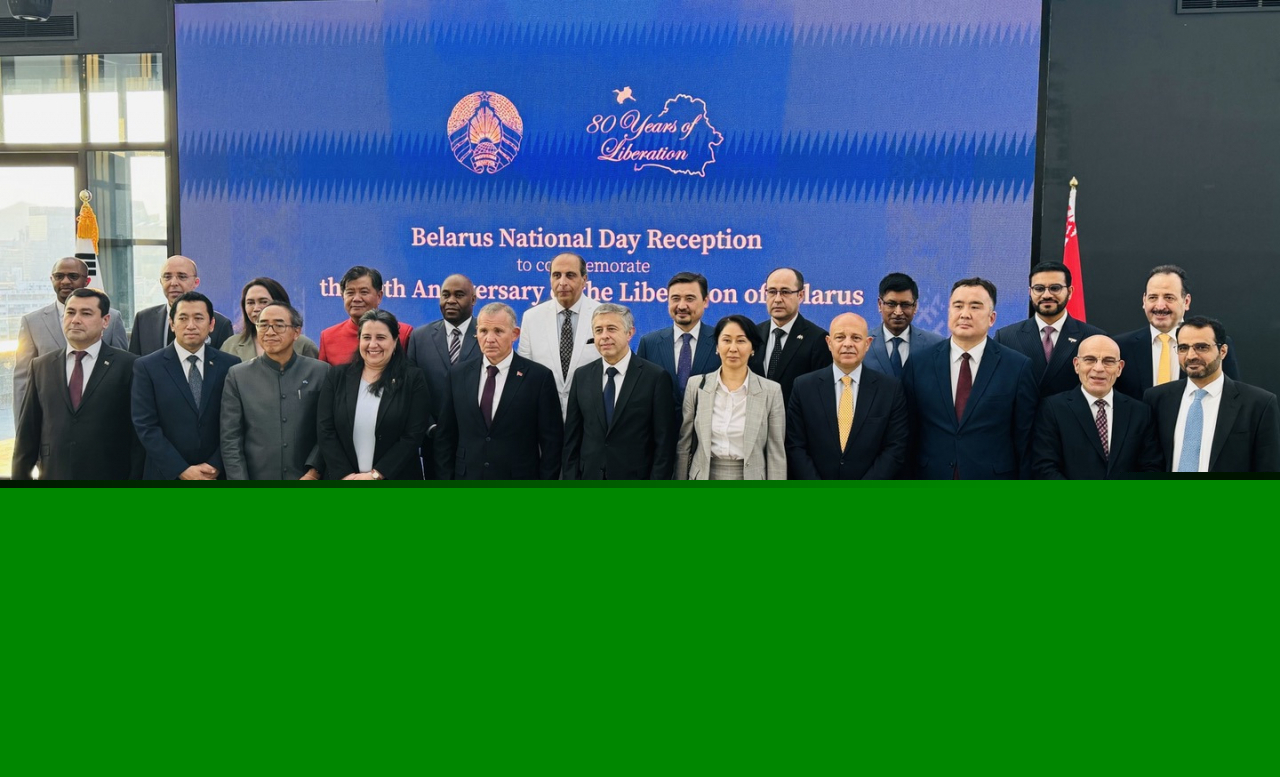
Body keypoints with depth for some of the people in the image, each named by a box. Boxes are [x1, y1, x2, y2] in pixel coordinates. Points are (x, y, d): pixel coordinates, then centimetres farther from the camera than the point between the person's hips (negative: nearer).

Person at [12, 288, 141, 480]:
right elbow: (28, 429, 10)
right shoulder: (41, 366, 8)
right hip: (54, 474, 3)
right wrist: (20, 475, 9)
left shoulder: (127, 365, -4)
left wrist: (135, 479, -7)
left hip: (109, 477, -3)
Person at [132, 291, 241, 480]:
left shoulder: (230, 366, 1)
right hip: (166, 475, -1)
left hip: (216, 475, 1)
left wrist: (216, 466, -12)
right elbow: (146, 426, -7)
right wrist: (182, 470, -14)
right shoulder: (147, 367, -2)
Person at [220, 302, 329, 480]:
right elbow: (230, 439, -1)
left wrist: (314, 471, -11)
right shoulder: (238, 375, 1)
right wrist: (239, 479, -8)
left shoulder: (320, 372, -1)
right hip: (256, 476, 1)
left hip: (307, 477, 0)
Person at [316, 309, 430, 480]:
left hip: (394, 482, -2)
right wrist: (345, 475, -13)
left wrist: (375, 475, -15)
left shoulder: (413, 379, -5)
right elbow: (325, 431, -3)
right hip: (341, 481, 2)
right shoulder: (337, 376, 2)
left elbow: (413, 436, -11)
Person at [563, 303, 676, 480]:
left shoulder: (656, 377, -7)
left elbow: (664, 443, -8)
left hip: (635, 487, -3)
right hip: (589, 479, 3)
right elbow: (572, 438, 7)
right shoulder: (582, 376, 5)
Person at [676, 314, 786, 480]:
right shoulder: (696, 386, -2)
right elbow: (684, 446, 3)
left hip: (750, 477, -1)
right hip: (704, 476, 1)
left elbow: (776, 453, -4)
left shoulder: (771, 391, -6)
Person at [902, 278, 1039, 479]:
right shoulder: (918, 362, 0)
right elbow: (907, 432, 3)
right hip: (931, 479, 1)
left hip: (993, 489, -1)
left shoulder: (1018, 366, -4)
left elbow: (1025, 439, -2)